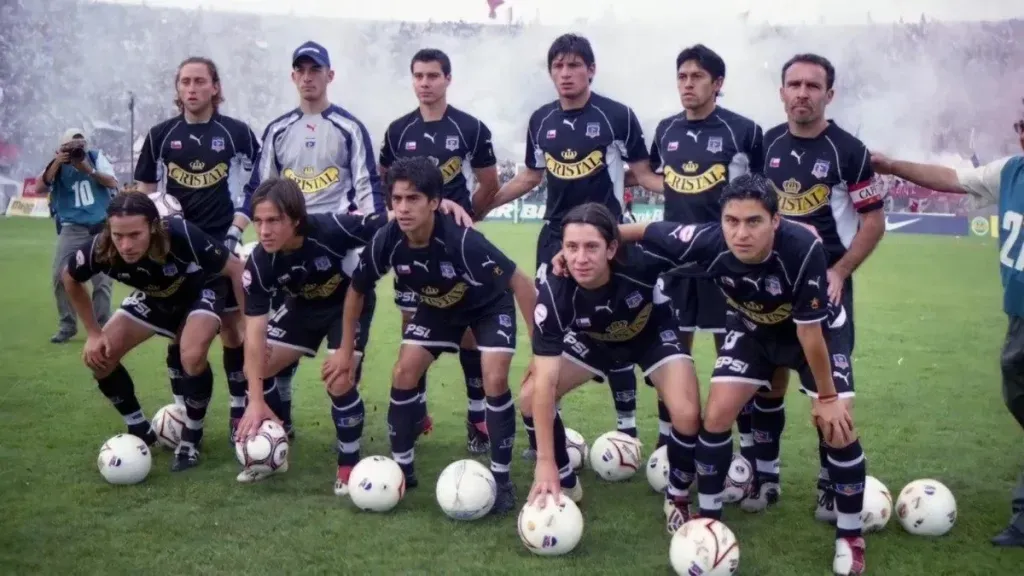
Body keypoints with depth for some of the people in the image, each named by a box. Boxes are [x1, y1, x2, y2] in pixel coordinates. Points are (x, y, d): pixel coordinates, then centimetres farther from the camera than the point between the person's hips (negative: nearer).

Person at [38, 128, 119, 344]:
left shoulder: (96, 157, 4)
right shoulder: (56, 165, 3)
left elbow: (113, 183, -6)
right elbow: (39, 189, -10)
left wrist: (89, 170, -20)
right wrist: (56, 164, -19)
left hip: (102, 226, 0)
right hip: (72, 228, 0)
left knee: (102, 279, 2)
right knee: (61, 276, -7)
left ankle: (101, 326, 12)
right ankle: (67, 326, 6)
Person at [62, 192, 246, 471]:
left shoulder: (182, 236, -42)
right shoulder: (99, 249, -31)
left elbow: (236, 269, -25)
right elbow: (70, 279, -6)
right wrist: (94, 332, -6)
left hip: (198, 294, -4)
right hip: (153, 298, 4)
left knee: (193, 357, -31)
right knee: (97, 356, -9)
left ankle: (191, 440, -4)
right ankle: (140, 431, 14)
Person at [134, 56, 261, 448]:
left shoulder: (236, 132, -2)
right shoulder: (160, 135, 4)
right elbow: (143, 191, 10)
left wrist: (238, 226, -6)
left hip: (222, 245, -2)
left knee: (232, 328, 2)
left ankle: (239, 414, 12)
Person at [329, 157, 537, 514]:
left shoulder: (463, 241, -40)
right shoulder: (387, 242, -26)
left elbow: (520, 283, -31)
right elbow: (357, 291, -6)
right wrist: (346, 351, -1)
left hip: (490, 305, -4)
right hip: (437, 306, 5)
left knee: (494, 380, -20)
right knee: (403, 374, -5)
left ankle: (501, 479, -3)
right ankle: (402, 469, 14)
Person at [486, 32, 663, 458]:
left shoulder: (618, 116, -7)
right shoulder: (541, 120, 6)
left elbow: (643, 173, -2)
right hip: (555, 236, 4)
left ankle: (627, 431, 14)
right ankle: (542, 430, 16)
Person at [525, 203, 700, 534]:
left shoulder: (641, 262, -40)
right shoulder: (554, 291, -36)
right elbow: (546, 381, -35)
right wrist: (545, 461, -37)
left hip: (653, 335, -2)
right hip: (593, 341, 2)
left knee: (686, 414, -24)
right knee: (531, 398, -12)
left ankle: (678, 500, 6)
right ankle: (566, 485, 13)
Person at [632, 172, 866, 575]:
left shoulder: (803, 249, -41)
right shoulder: (709, 242, -34)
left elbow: (809, 330, -30)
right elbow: (645, 231, -17)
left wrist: (827, 397, -18)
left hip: (817, 329, -2)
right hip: (752, 328, 3)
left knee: (837, 428, -11)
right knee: (716, 416, -7)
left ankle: (850, 538, 10)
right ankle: (708, 520, 14)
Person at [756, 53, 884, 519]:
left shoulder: (848, 151, -8)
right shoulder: (765, 145, 4)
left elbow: (874, 220, -5)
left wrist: (839, 272, -13)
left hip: (826, 284, -3)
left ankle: (832, 485, 12)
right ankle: (766, 477, 18)